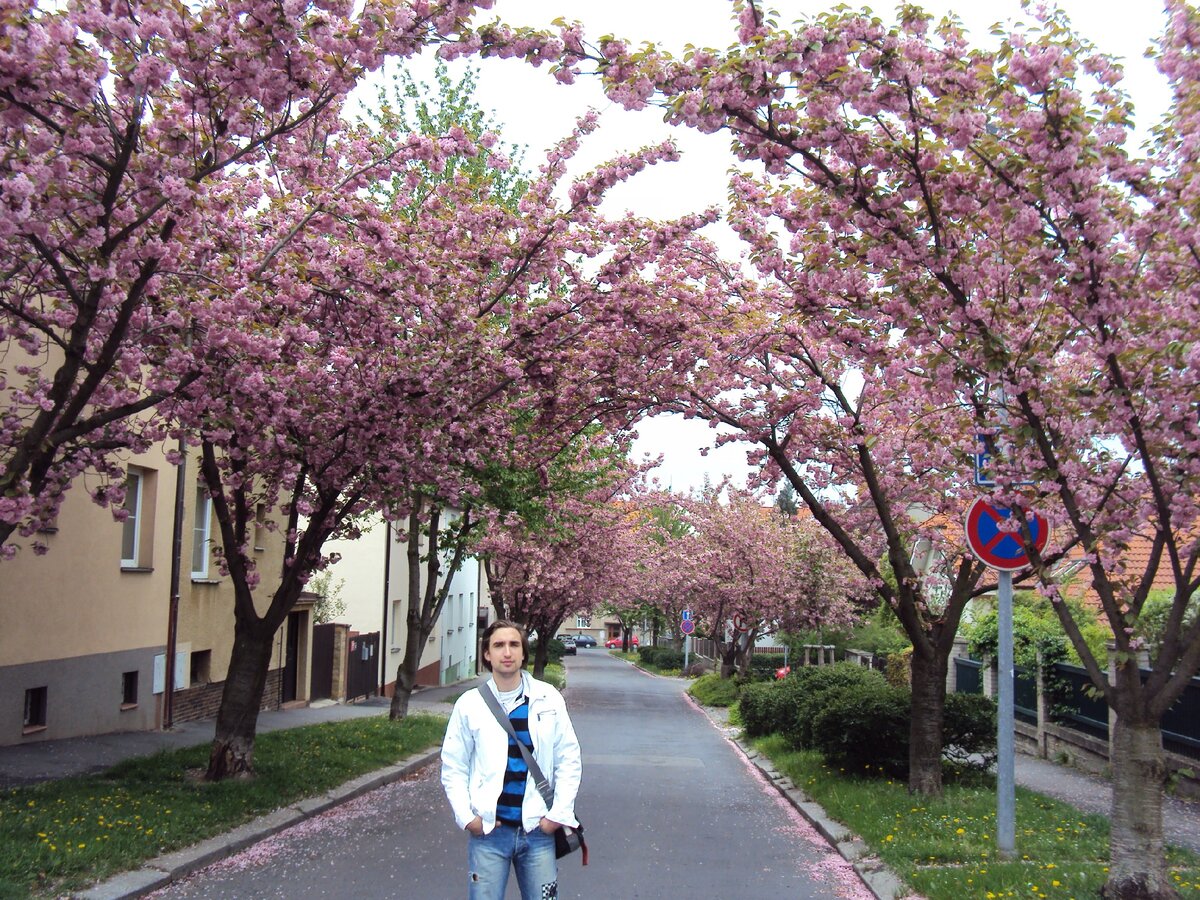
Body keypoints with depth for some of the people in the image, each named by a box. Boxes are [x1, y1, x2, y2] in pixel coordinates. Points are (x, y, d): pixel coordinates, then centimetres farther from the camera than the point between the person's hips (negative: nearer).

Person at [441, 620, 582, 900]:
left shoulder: (548, 699, 0)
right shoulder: (469, 704, 0)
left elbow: (569, 760, 4)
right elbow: (453, 767, 4)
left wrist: (559, 813, -3)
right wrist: (466, 817, -5)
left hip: (538, 830, 1)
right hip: (488, 831, 0)